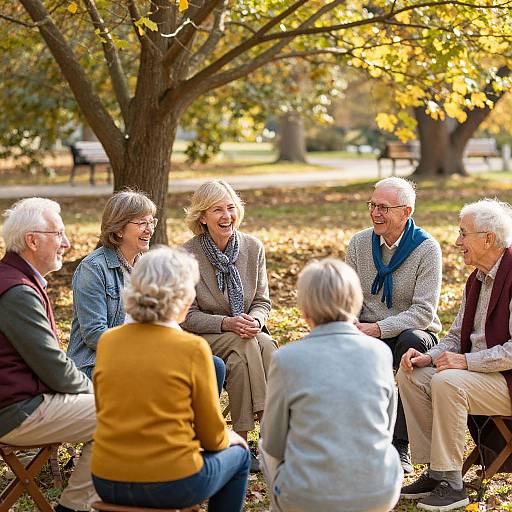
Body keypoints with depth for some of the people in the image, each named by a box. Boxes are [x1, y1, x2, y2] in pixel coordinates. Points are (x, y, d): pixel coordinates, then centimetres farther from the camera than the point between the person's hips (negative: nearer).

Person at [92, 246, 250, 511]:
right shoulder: (193, 348, -14)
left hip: (107, 484, 5)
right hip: (171, 484, -5)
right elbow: (212, 437, -6)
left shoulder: (107, 341, -1)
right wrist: (227, 439, 19)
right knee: (237, 453, 25)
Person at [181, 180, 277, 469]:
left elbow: (263, 302, 7)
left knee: (266, 345, -31)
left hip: (247, 331, 3)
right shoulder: (187, 256, -11)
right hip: (201, 337, -3)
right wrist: (226, 323, -24)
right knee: (244, 345, -33)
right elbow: (188, 317, -8)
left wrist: (255, 321, -17)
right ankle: (241, 440, -30)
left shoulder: (253, 247, 2)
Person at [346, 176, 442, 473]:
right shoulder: (359, 243, 4)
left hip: (412, 332, -3)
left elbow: (424, 312, -18)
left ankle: (401, 444, -27)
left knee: (412, 342, -38)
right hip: (368, 333, 3)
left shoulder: (426, 248, -10)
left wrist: (378, 329, -29)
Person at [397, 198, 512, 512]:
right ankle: (435, 471, -2)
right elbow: (457, 335, 15)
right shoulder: (478, 278, 12)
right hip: (479, 369, 9)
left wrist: (467, 361, -25)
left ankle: (452, 484, -19)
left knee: (447, 382, -30)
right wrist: (429, 357, -4)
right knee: (411, 375, -5)